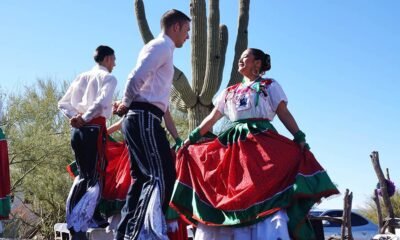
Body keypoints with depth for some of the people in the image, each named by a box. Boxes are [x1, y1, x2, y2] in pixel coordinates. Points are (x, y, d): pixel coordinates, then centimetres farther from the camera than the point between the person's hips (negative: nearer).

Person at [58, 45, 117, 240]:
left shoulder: (82, 77, 19)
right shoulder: (108, 77, 0)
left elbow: (63, 103, 15)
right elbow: (102, 102, -19)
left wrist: (75, 117, 4)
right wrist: (85, 118, -12)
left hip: (77, 130, 7)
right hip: (94, 128, -7)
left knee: (84, 174, 18)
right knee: (95, 178, -5)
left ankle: (91, 216, 20)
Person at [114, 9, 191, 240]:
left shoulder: (163, 51, 29)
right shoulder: (161, 46, -2)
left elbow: (163, 104, 30)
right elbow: (136, 78, -19)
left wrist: (177, 138, 27)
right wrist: (126, 104, 0)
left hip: (141, 120, 10)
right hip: (144, 118, -10)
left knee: (143, 179, 10)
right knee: (159, 178, -15)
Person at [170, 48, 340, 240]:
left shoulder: (270, 86, 12)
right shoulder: (229, 92, 24)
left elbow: (284, 114, 3)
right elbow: (211, 119, 23)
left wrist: (299, 138, -10)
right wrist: (190, 139, 17)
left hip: (263, 143, -5)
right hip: (234, 146, 5)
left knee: (266, 193, -18)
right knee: (225, 195, -3)